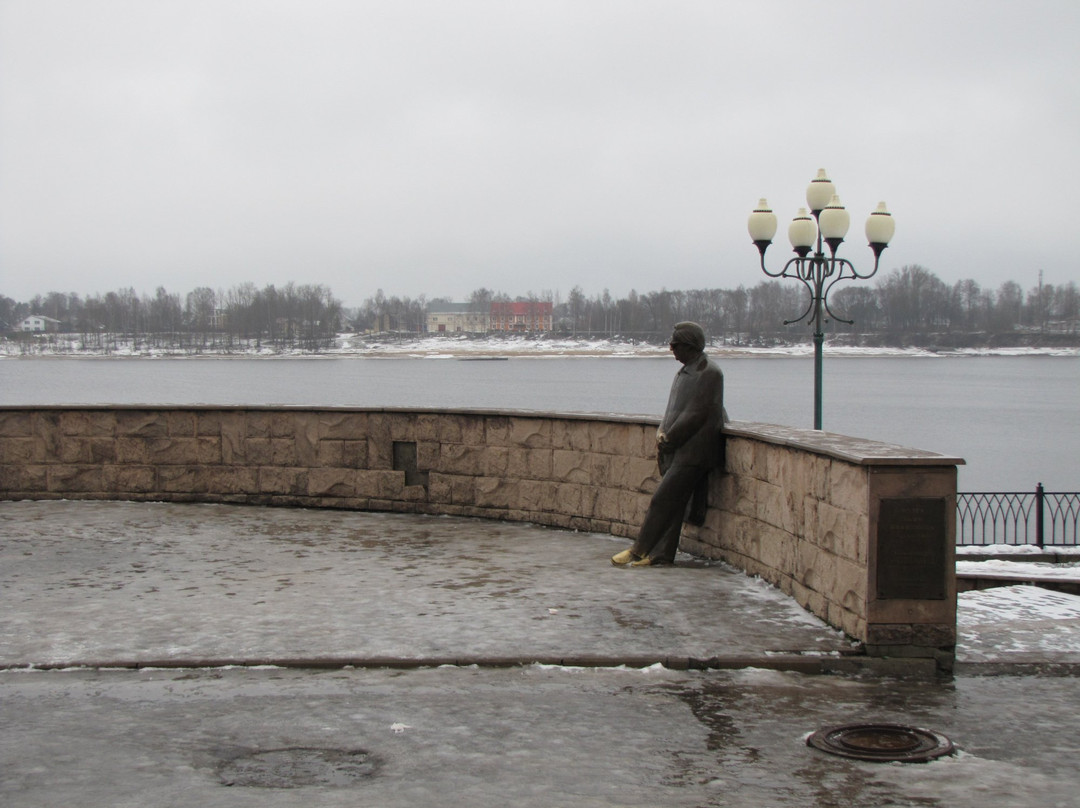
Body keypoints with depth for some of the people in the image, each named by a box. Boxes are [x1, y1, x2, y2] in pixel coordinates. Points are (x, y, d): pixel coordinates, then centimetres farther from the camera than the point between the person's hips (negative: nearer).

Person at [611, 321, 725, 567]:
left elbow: (696, 415, -17)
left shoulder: (709, 373, -13)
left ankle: (639, 551, -4)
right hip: (676, 450, 9)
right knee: (672, 503, 8)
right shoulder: (686, 371, 17)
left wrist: (668, 439, -12)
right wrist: (662, 432, 1)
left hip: (692, 452, -9)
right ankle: (662, 554, 11)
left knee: (662, 499, -9)